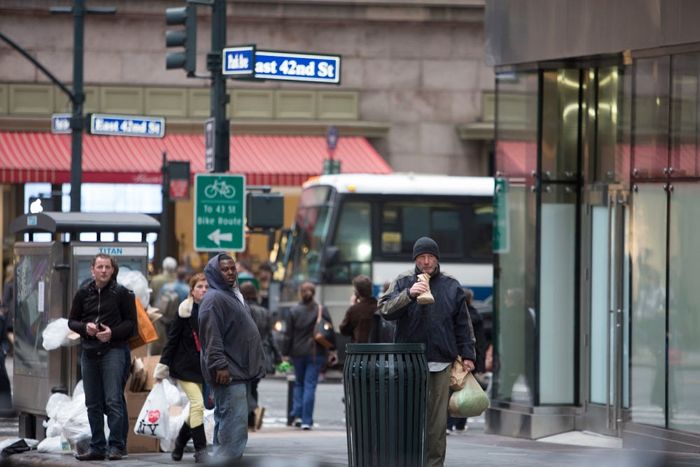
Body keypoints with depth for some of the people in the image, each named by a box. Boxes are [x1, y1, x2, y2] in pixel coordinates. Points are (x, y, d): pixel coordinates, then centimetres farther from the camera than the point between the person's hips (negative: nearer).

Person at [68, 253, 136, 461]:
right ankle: (97, 447, 14)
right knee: (93, 403, 8)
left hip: (114, 350, -5)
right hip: (89, 351, 5)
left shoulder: (122, 293, -1)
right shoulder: (83, 293, 9)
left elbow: (131, 323, 1)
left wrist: (113, 332, -15)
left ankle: (116, 446, -8)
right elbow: (72, 321, 14)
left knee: (113, 400, -12)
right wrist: (85, 327, -7)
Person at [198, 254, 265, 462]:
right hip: (228, 373, -10)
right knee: (235, 422, -15)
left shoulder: (233, 296, 21)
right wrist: (220, 365, -25)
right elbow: (211, 336, -20)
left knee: (225, 422, 12)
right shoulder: (214, 298, -12)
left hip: (239, 370, 10)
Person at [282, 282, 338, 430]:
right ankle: (307, 421, -5)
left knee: (299, 383, 16)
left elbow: (289, 335, -1)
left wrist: (286, 354, 3)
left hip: (298, 352, 0)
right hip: (316, 353, 0)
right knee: (310, 385, 0)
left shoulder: (293, 311, -2)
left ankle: (297, 415, 4)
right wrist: (332, 350, 5)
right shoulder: (322, 310, -2)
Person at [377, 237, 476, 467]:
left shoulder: (451, 286, 12)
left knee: (438, 421, 1)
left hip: (441, 363, 1)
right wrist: (409, 294, -20)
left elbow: (463, 325, 14)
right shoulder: (403, 282, 7)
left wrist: (467, 355, 7)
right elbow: (384, 309, -6)